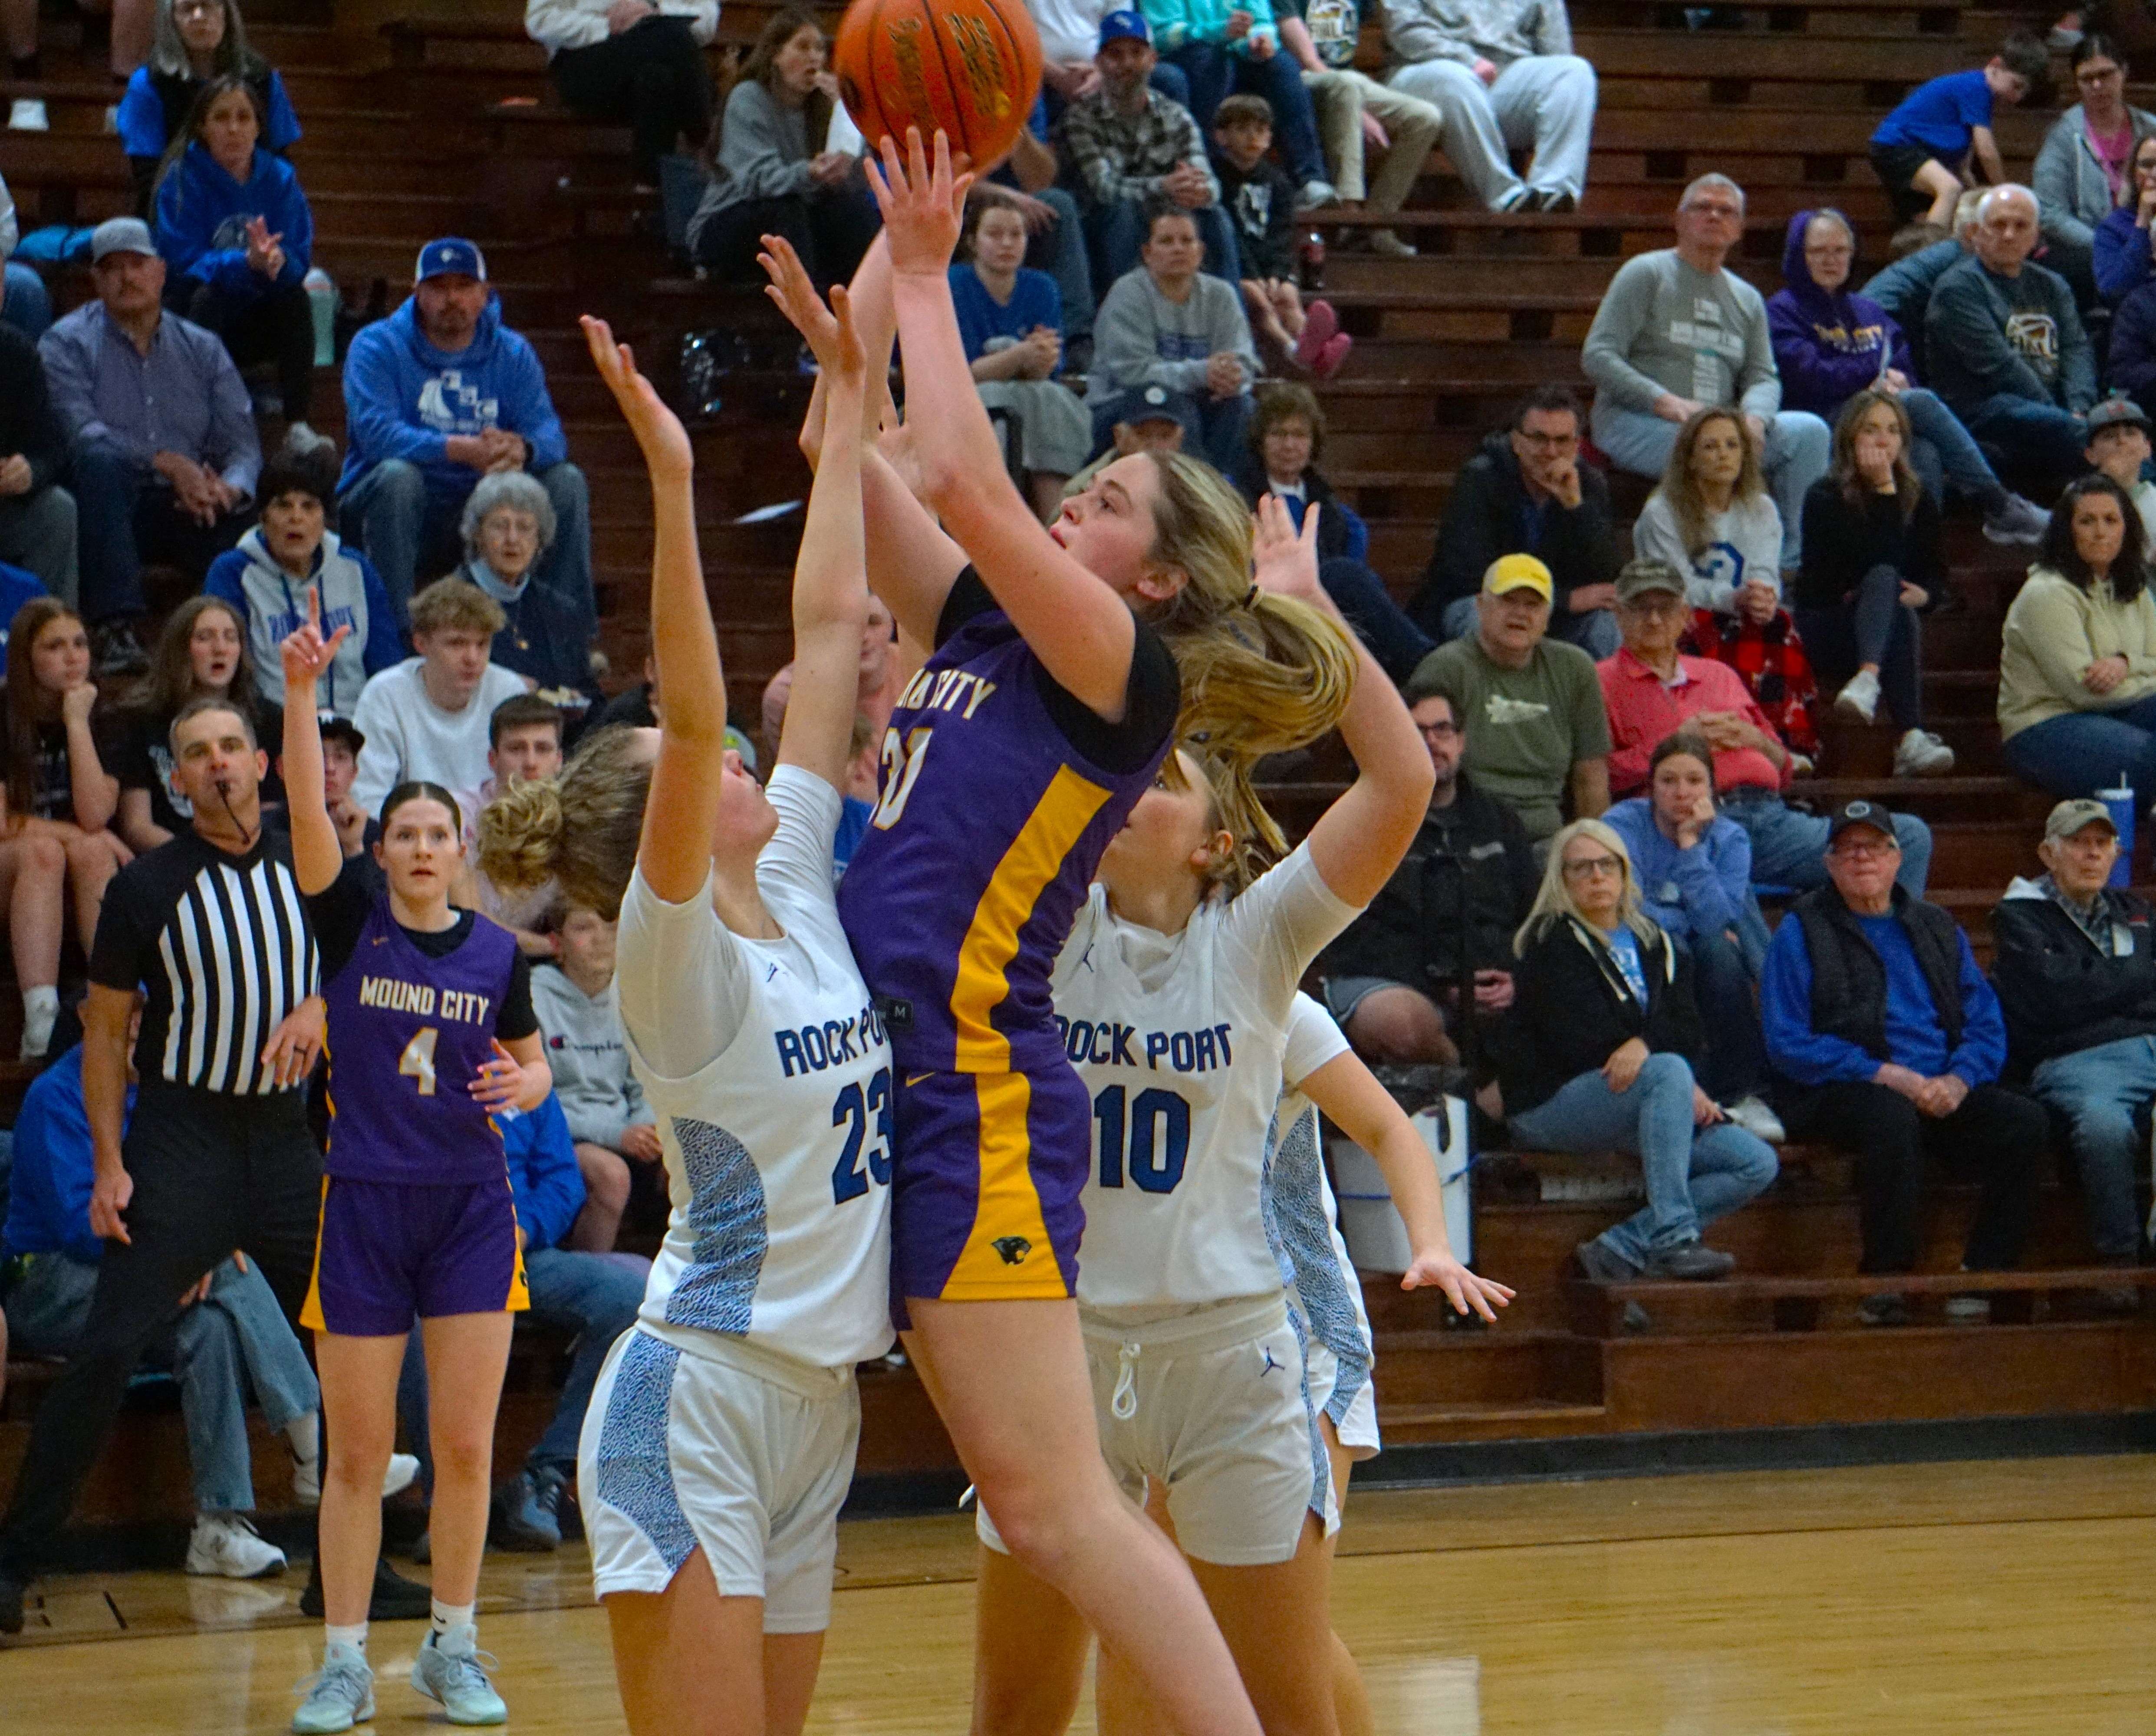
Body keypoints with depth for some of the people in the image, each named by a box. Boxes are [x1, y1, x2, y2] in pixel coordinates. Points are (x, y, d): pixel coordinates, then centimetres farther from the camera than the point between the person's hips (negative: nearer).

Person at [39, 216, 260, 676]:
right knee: (100, 460, -37)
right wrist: (167, 463, -23)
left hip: (185, 509, 2)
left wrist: (229, 488, -18)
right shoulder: (68, 344, 5)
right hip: (107, 506, -2)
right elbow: (80, 433, -13)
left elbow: (242, 443, 6)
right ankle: (116, 632, -42)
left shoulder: (202, 348, 16)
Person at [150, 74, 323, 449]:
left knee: (295, 296, -26)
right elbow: (183, 261, -20)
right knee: (207, 294, -33)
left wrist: (277, 261, -34)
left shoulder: (278, 177, 0)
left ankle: (298, 427, -29)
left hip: (255, 326, 3)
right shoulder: (183, 179, -10)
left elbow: (300, 256, -8)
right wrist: (246, 263, -38)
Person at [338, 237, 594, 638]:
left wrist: (522, 449, -33)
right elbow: (376, 432, -22)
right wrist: (461, 450, -35)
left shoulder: (512, 353, 6)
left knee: (566, 481, -14)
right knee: (397, 474, -35)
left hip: (479, 517, 4)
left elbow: (550, 435, -7)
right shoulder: (376, 346, -5)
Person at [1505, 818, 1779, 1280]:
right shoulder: (1552, 944, -4)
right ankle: (1674, 1239, -40)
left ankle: (1617, 1250, -20)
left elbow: (1685, 1030, 4)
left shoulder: (1654, 945, 17)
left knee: (1757, 1164, -10)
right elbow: (1582, 1042, -14)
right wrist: (1683, 1084, -15)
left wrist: (1644, 1045, -21)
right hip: (1550, 1103, -7)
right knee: (1668, 1072, -35)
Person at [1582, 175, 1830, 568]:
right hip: (1634, 425, -6)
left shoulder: (1747, 299, 21)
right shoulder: (1646, 274, 4)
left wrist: (1754, 415, -12)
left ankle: (1793, 562, -19)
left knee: (1809, 432, -16)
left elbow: (1763, 376, 14)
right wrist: (1665, 402, -19)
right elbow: (1598, 356, -5)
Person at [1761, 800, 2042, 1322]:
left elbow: (1987, 1024, 13)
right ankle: (1887, 1280, -27)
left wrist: (1958, 1081, -9)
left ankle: (1983, 1276, -17)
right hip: (1840, 1093, -4)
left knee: (2024, 1124, -22)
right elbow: (1788, 1044, -5)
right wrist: (1887, 1076, -14)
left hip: (1942, 1093, 5)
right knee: (1894, 1119, -38)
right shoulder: (1802, 932, 5)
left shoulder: (1937, 929, 19)